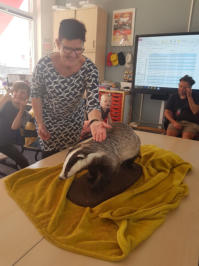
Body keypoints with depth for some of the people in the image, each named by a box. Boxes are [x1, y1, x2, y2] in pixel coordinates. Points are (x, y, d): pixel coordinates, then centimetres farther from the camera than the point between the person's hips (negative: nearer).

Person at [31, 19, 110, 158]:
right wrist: (40, 123, -10)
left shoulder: (90, 69, -24)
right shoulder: (44, 65, -24)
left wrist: (95, 121, -51)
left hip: (74, 120, 1)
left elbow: (93, 102, -30)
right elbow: (36, 94, -10)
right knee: (48, 155, 10)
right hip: (48, 119, 0)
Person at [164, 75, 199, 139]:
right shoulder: (173, 97, 14)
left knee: (186, 136, -34)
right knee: (169, 133, -31)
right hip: (176, 122, 2)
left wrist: (189, 96, -5)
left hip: (192, 123, -1)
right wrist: (174, 122, -11)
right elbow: (167, 112, 6)